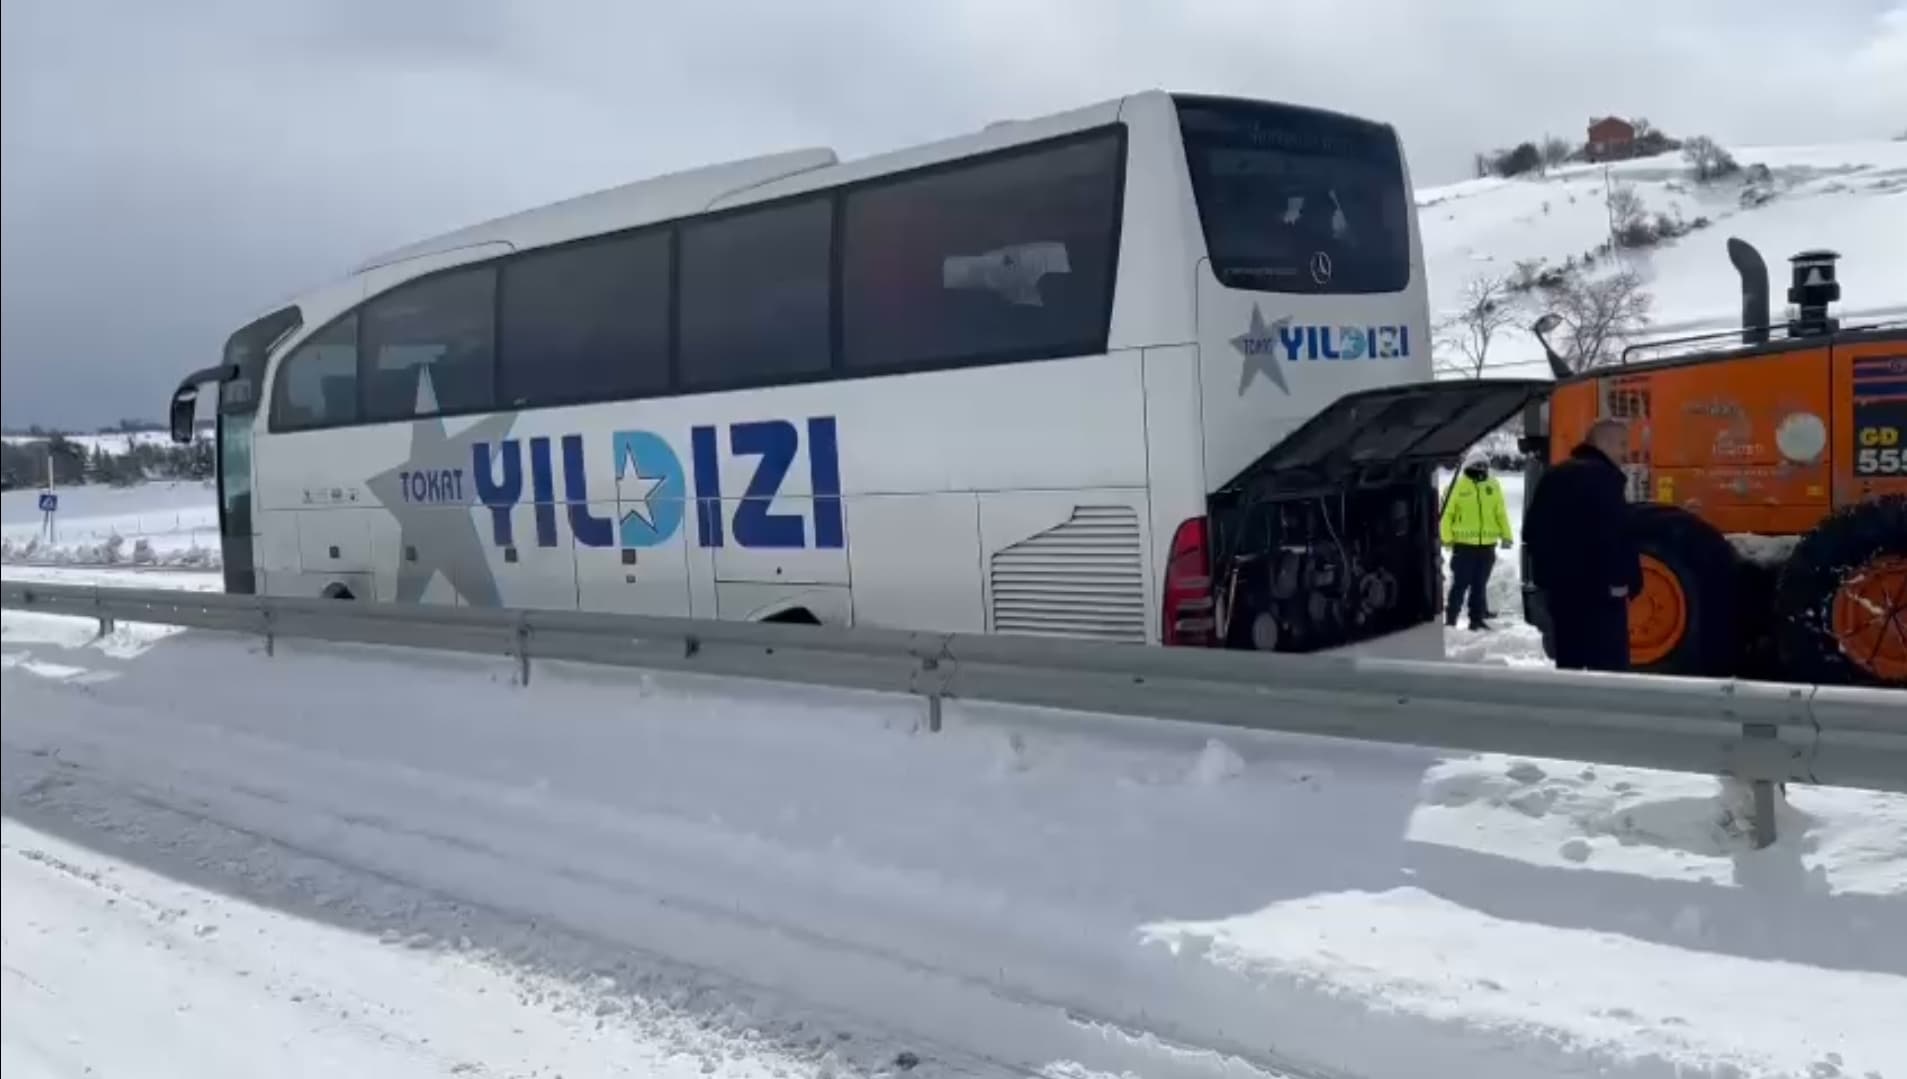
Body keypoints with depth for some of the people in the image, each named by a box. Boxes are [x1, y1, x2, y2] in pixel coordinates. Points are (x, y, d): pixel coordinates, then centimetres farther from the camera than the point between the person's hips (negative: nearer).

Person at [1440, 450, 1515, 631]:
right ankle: (1450, 618, 5)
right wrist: (1447, 538, -11)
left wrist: (1506, 536, 7)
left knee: (1480, 583, 10)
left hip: (1487, 545, 4)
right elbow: (1447, 513, -5)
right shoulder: (1457, 485, -5)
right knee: (1460, 583, -2)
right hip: (1464, 544, -4)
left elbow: (1501, 513, 13)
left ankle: (1477, 618, 17)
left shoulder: (1493, 485, 8)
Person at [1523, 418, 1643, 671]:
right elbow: (1615, 533, -21)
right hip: (1598, 586, -9)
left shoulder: (1555, 476, 15)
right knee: (1609, 662, -7)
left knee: (1568, 661, 14)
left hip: (1557, 583, 9)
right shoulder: (1604, 476, -12)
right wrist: (1624, 578, -17)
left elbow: (1532, 530, 18)